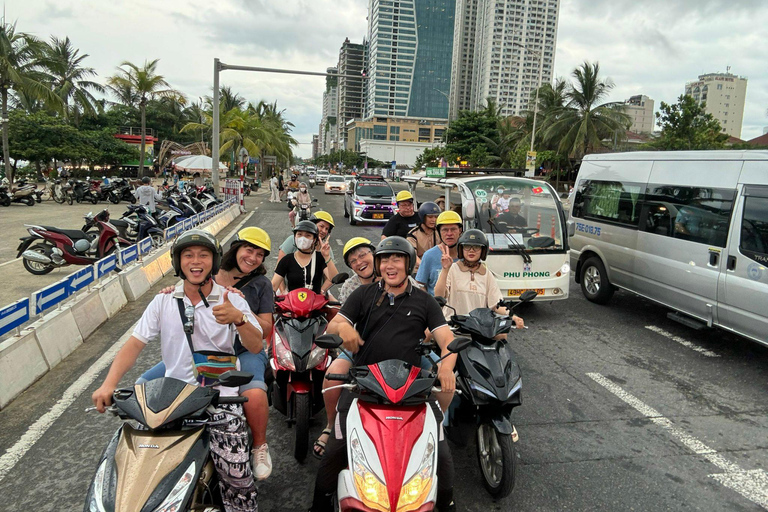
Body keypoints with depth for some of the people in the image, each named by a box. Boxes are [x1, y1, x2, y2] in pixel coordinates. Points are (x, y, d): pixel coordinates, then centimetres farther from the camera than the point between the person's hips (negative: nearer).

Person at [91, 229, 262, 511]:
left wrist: (238, 319, -27)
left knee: (237, 477, -13)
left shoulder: (232, 300, 0)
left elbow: (256, 347, -8)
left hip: (220, 396, -2)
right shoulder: (164, 301, 7)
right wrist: (109, 384, -12)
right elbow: (135, 343, 2)